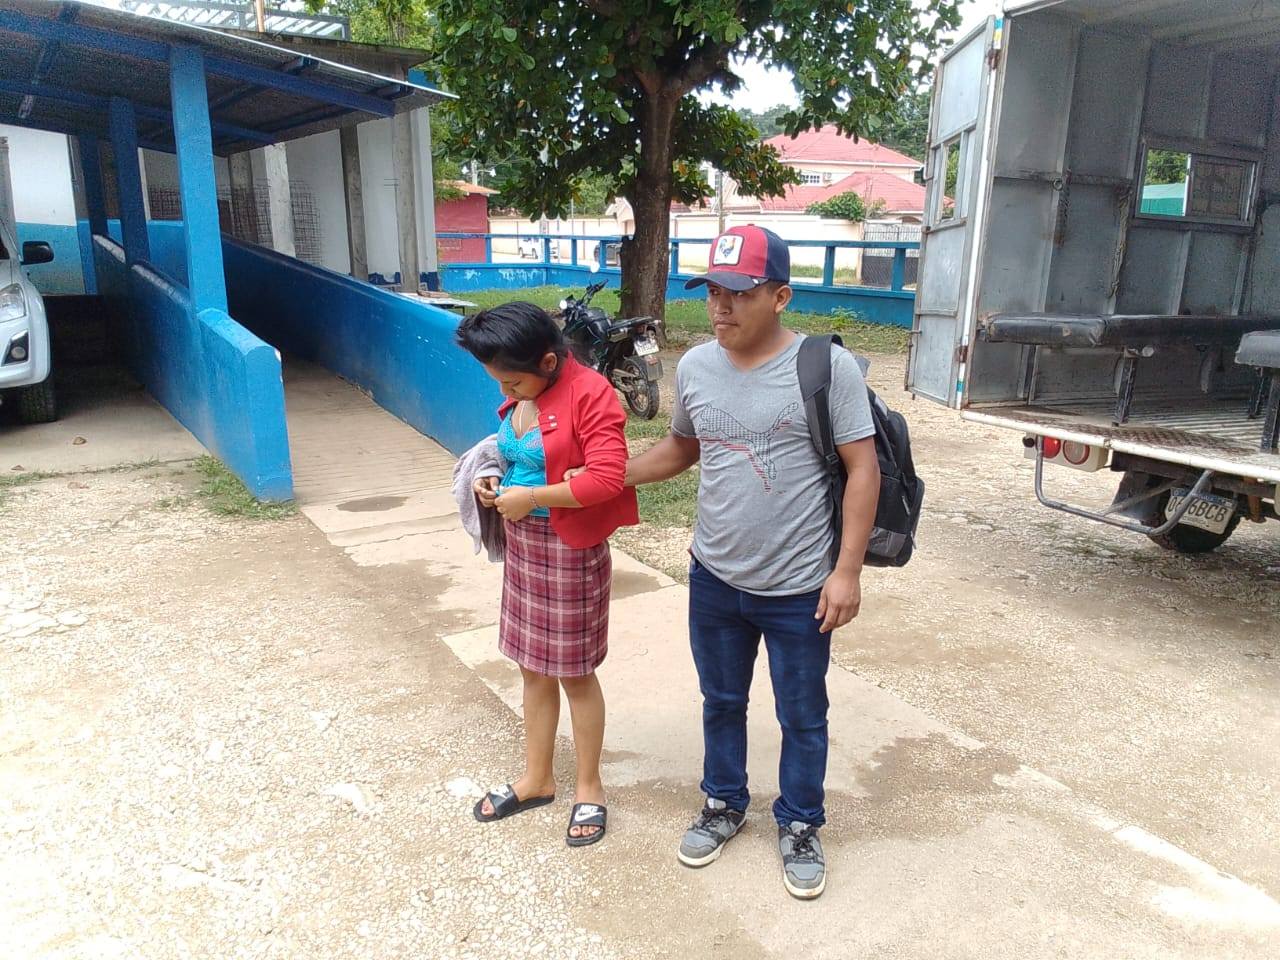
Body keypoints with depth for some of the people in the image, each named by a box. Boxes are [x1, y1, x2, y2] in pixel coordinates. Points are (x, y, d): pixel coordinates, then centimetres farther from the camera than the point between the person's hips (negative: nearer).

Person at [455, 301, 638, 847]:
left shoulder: (590, 394, -20)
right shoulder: (519, 396, 4)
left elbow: (606, 479, -29)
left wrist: (529, 497, -22)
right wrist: (495, 482, 1)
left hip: (571, 548, -8)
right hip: (522, 540, 8)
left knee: (575, 672, 7)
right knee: (533, 667, 17)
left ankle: (589, 788, 27)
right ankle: (536, 779, 35)